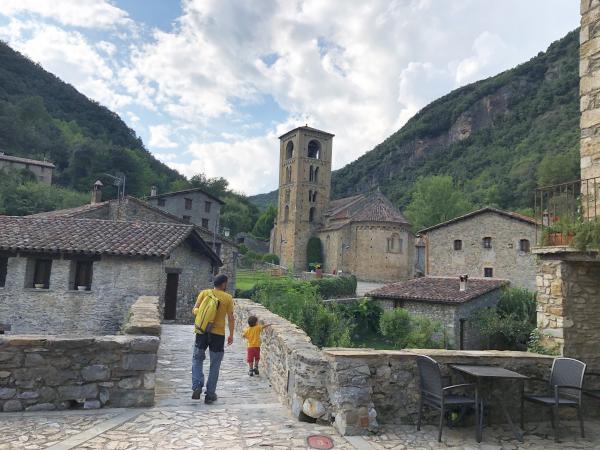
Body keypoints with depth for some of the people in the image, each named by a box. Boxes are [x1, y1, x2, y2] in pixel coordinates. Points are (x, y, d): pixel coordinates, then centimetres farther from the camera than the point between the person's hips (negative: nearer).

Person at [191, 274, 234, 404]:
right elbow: (230, 318, 0)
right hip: (218, 334, -1)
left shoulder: (204, 293, 3)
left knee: (197, 359, 17)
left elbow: (194, 311, -2)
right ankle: (210, 394, 13)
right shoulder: (228, 298, 0)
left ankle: (197, 387, 1)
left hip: (202, 332, 1)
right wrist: (231, 335, 8)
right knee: (214, 365, 10)